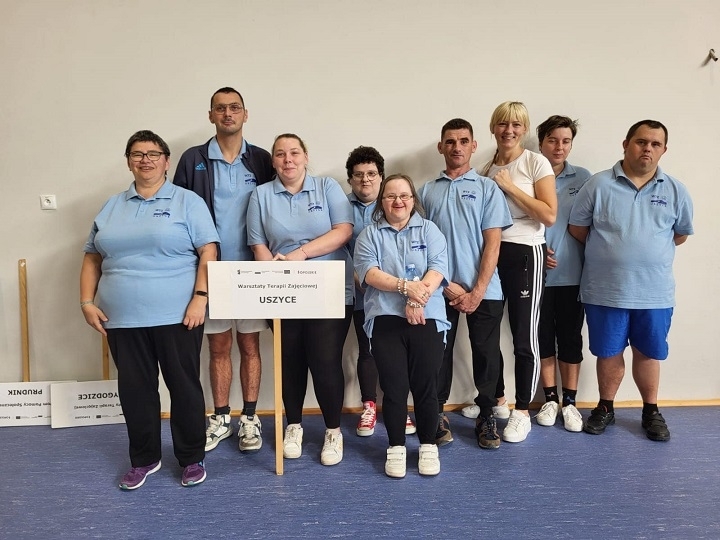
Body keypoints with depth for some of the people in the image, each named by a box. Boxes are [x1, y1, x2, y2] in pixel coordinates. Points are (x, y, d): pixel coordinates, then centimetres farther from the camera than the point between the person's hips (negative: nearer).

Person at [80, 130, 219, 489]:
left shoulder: (187, 202, 1)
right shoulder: (111, 208, 15)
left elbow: (207, 252, -6)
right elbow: (92, 258, 16)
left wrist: (200, 297, -15)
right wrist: (87, 302, 6)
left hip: (176, 316, -4)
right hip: (122, 319, 4)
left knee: (184, 386, 4)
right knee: (134, 389, 12)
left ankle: (192, 458, 21)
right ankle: (143, 459, 29)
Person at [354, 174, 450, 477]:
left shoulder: (429, 230, 13)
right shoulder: (370, 235, 11)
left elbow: (438, 268, -2)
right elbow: (368, 272, -5)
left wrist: (418, 299, -18)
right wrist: (406, 286, -19)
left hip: (426, 318, 1)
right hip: (385, 319, 0)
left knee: (425, 384, 1)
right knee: (394, 386, -1)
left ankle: (428, 446, 19)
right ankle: (396, 447, 15)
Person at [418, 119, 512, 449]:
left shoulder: (488, 189, 6)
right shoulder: (426, 191, 8)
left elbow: (492, 243, -1)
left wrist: (478, 291, -9)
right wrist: (446, 285, -6)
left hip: (483, 290, 0)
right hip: (440, 289, 1)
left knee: (486, 355, 6)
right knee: (438, 353, 6)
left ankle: (486, 416, 23)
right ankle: (437, 414, 21)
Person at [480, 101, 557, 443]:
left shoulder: (536, 163, -3)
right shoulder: (486, 170, 11)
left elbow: (549, 216, -13)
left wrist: (510, 186, -13)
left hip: (525, 254, -5)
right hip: (490, 254, 5)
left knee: (524, 338, 0)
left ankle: (522, 411, 15)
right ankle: (497, 399, 30)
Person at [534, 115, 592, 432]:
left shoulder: (583, 178, 3)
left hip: (573, 273, 1)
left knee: (570, 337, 7)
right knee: (543, 336, 8)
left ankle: (569, 402, 21)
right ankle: (550, 399, 24)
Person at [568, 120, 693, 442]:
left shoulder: (676, 192, 2)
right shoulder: (598, 185, -5)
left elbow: (681, 234, 15)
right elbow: (577, 229, 1)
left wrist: (650, 253, 13)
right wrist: (607, 255, 7)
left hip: (655, 292, 2)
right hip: (605, 291, -1)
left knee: (648, 353, 14)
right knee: (608, 352, 11)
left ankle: (651, 411, 32)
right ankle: (605, 408, 29)